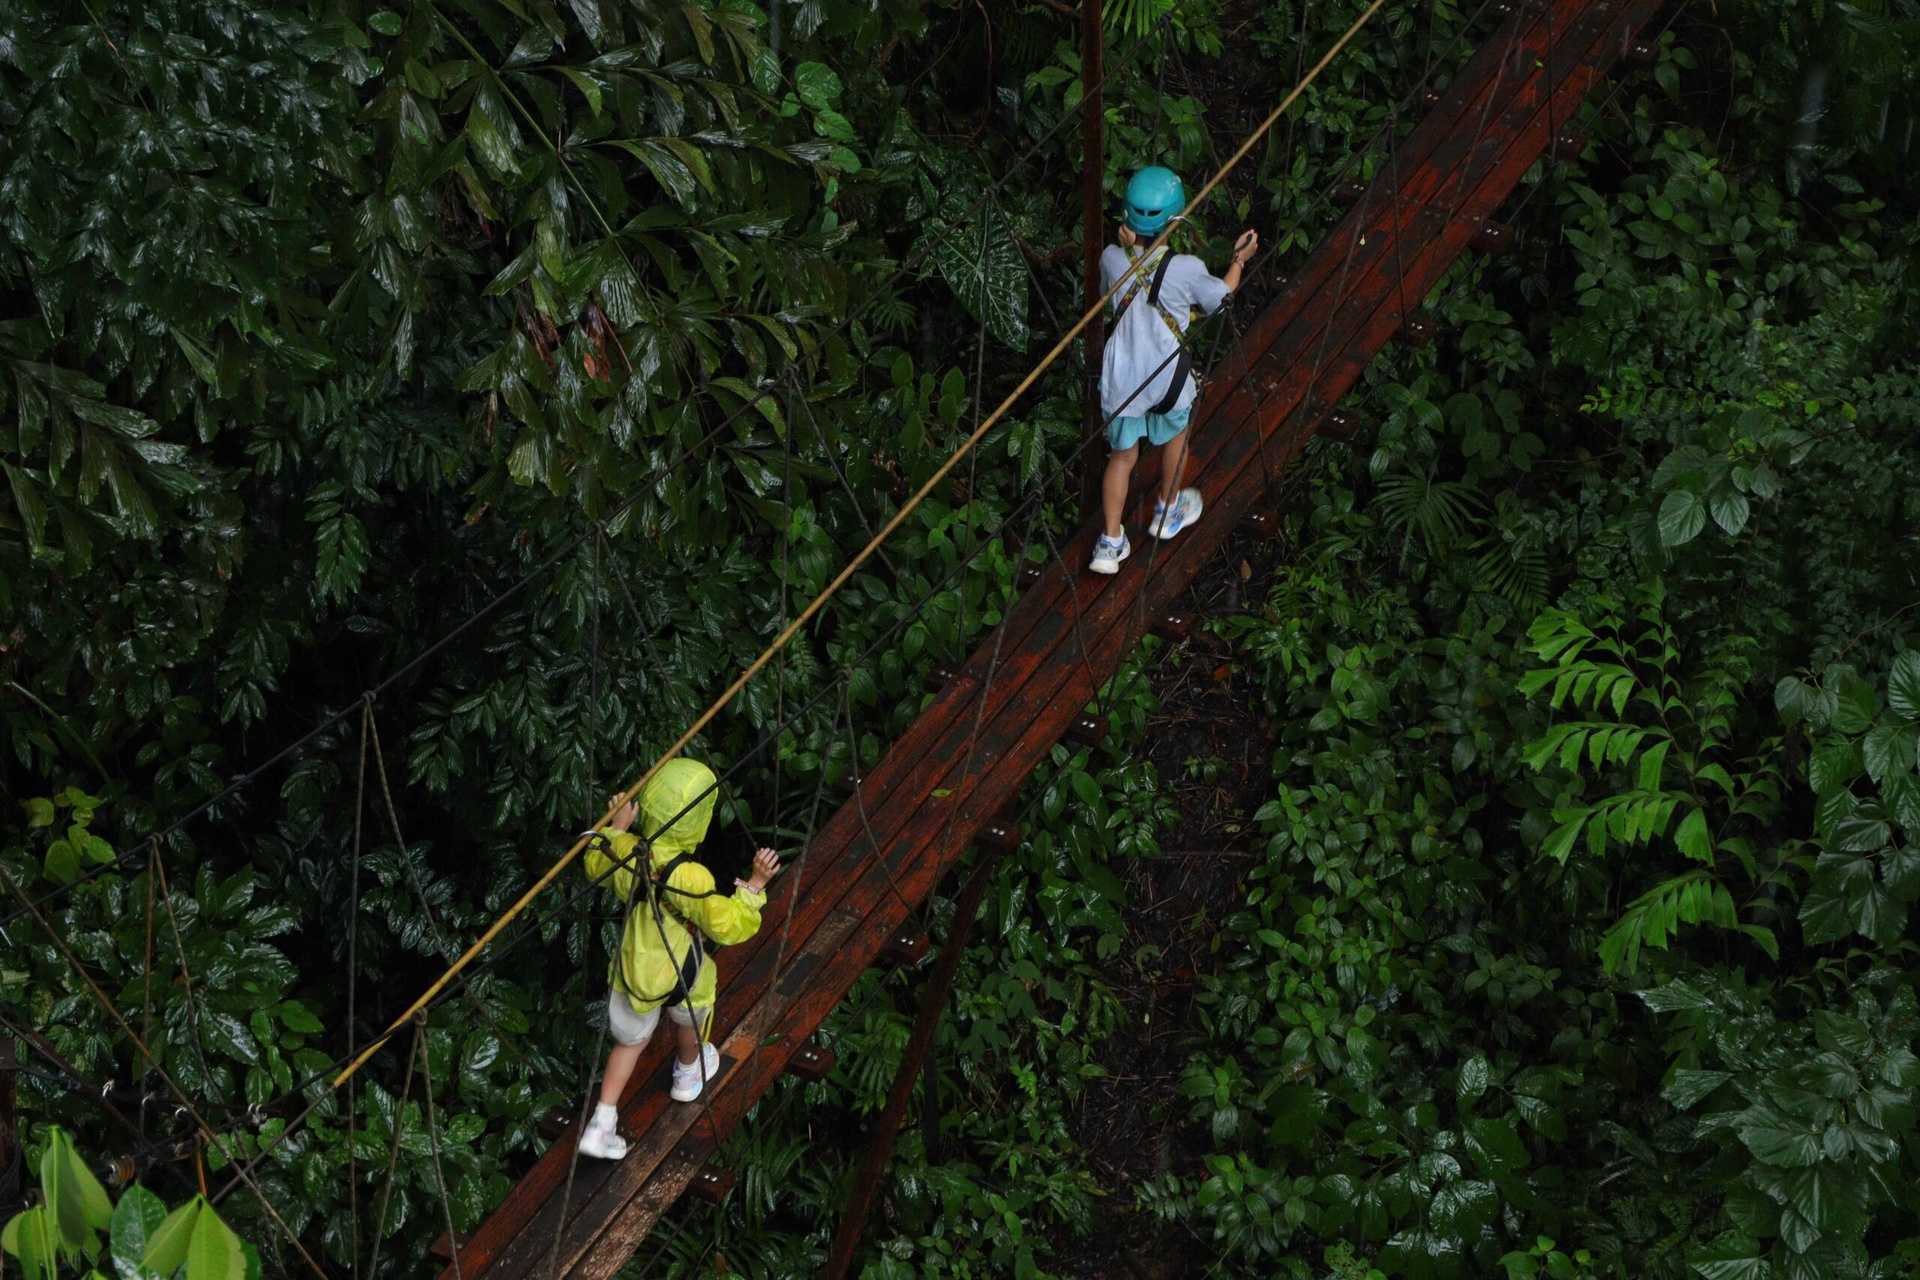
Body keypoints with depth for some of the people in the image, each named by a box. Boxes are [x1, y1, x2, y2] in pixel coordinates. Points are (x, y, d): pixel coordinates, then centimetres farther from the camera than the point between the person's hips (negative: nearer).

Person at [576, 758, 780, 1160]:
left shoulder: (623, 852, -19)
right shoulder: (690, 878, -37)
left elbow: (596, 864, 5)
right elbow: (728, 926, -27)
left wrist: (615, 827, 18)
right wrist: (754, 885, -23)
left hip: (633, 969, 4)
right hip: (681, 976, -4)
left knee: (630, 1040, 26)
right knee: (689, 1020, 31)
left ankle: (601, 1125, 25)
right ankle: (688, 1074, 60)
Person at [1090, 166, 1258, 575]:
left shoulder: (1113, 258, -12)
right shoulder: (1186, 269, -19)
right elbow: (1220, 298, 1)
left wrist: (1129, 248, 0)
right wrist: (1239, 260, 16)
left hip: (1120, 379, 2)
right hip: (1167, 378, -2)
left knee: (1122, 455, 20)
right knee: (1176, 434, 29)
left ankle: (1111, 542, 21)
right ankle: (1168, 510, 47)